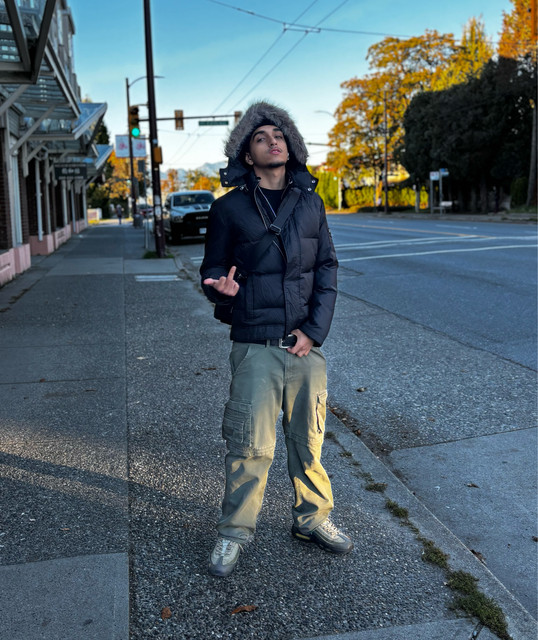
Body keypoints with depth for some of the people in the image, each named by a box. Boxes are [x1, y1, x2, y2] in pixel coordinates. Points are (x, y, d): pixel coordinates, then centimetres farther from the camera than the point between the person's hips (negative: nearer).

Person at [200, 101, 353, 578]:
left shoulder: (310, 201, 9)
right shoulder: (230, 208, 2)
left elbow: (327, 268, 8)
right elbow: (213, 270, 8)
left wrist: (315, 330, -4)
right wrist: (224, 289, -17)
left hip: (307, 342, 3)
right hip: (255, 345, -2)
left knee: (309, 439, 11)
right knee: (251, 445, -1)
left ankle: (313, 518, 31)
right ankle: (234, 533, 18)